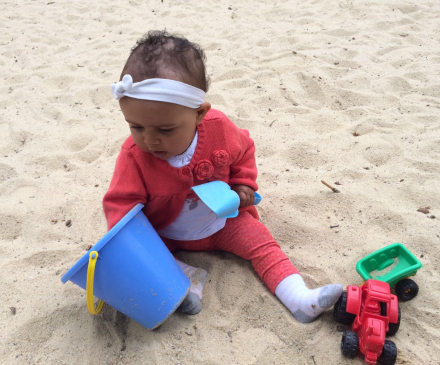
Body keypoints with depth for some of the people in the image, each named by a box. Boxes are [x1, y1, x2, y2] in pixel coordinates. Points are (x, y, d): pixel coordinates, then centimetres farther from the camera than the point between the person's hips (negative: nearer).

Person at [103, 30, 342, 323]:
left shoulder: (219, 129, -21)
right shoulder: (134, 156, -26)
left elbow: (243, 150, 2)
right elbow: (121, 203, -24)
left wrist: (243, 185, -9)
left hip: (221, 223, 1)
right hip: (164, 235, 0)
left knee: (262, 243, -13)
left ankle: (300, 298, -15)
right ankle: (186, 277, -26)